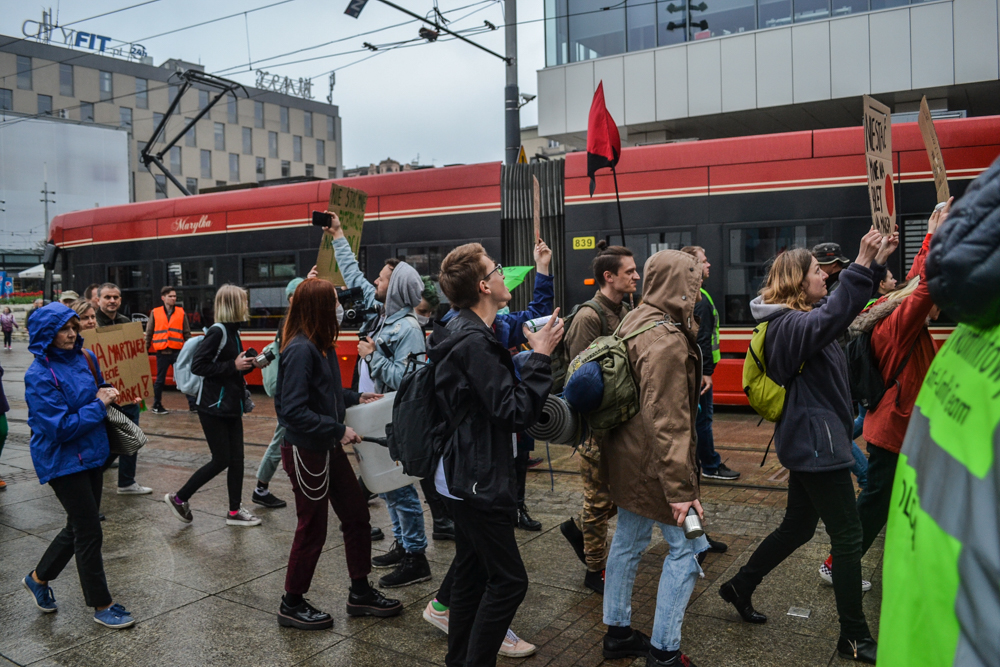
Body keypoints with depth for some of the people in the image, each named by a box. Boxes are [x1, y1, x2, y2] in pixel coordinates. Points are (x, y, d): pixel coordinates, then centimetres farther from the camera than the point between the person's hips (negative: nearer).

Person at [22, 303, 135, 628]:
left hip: (90, 454, 8)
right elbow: (60, 427, -22)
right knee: (89, 531, -1)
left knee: (79, 527, 19)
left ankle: (39, 577, 41)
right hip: (62, 461, -7)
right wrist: (98, 404, -18)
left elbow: (98, 388, 20)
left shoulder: (83, 358, 1)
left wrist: (106, 394, -2)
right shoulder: (39, 375, -19)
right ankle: (102, 606, 12)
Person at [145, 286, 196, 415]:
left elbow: (187, 333, 9)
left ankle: (193, 404, 3)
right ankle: (157, 406, 22)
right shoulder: (155, 313, 5)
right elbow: (149, 333, 9)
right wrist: (146, 349, 6)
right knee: (160, 380, 9)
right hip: (162, 352, 0)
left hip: (178, 351, 0)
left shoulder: (181, 312, 6)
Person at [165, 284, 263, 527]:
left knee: (236, 459, 9)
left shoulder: (233, 332, 10)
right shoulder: (217, 332, -16)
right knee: (221, 460, -2)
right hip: (214, 407, -8)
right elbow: (197, 366, -22)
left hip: (231, 407, 8)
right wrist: (233, 366, -22)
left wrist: (250, 364, 1)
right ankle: (179, 498, 16)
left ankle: (235, 511, 18)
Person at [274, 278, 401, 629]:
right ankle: (292, 604, 25)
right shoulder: (300, 350, -22)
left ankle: (360, 593, 30)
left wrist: (356, 397, 6)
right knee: (312, 528, 5)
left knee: (356, 516, 15)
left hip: (328, 449, 9)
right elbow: (294, 411, -27)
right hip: (305, 452, -9)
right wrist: (338, 429, -24)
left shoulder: (321, 346, 7)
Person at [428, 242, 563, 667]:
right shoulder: (474, 342, -22)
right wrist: (540, 356, -19)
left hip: (467, 476, 11)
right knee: (508, 580, -2)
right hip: (481, 480, -11)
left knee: (473, 574, 20)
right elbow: (515, 412, -24)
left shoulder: (463, 332, 10)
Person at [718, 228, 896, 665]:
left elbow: (842, 311, 21)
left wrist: (876, 263, 10)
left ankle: (740, 587, 30)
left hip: (810, 440, 10)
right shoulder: (791, 325, -18)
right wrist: (861, 265, -40)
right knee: (847, 535, -1)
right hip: (816, 441, -10)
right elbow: (833, 317, -38)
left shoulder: (801, 317, 13)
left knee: (797, 527, 18)